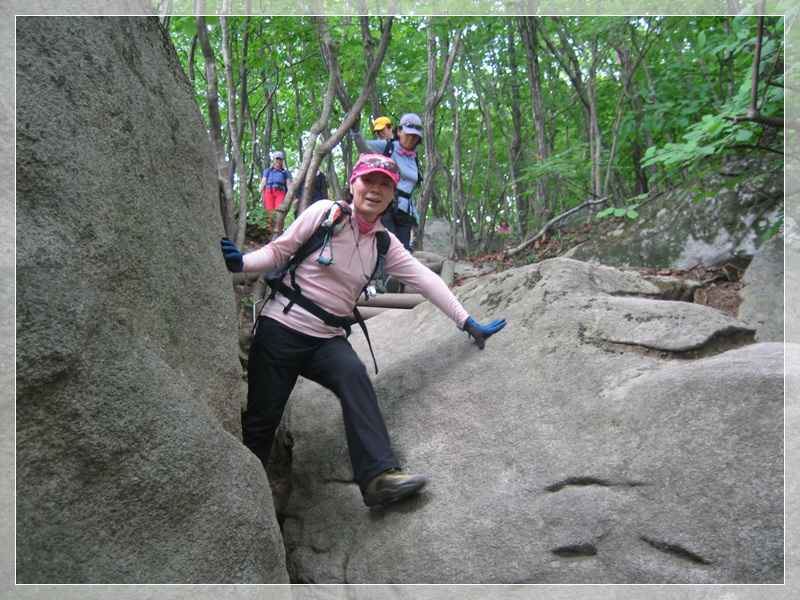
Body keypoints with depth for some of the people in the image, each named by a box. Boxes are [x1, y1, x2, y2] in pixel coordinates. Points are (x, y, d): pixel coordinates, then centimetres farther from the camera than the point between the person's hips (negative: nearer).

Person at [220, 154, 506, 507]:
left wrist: (467, 323, 5)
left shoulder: (384, 243, 8)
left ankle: (379, 475, -32)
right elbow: (279, 251, -1)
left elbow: (424, 279, 7)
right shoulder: (325, 213, -4)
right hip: (283, 325, -3)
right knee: (262, 415, -4)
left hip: (327, 338, 3)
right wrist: (241, 263, -20)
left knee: (353, 375, -28)